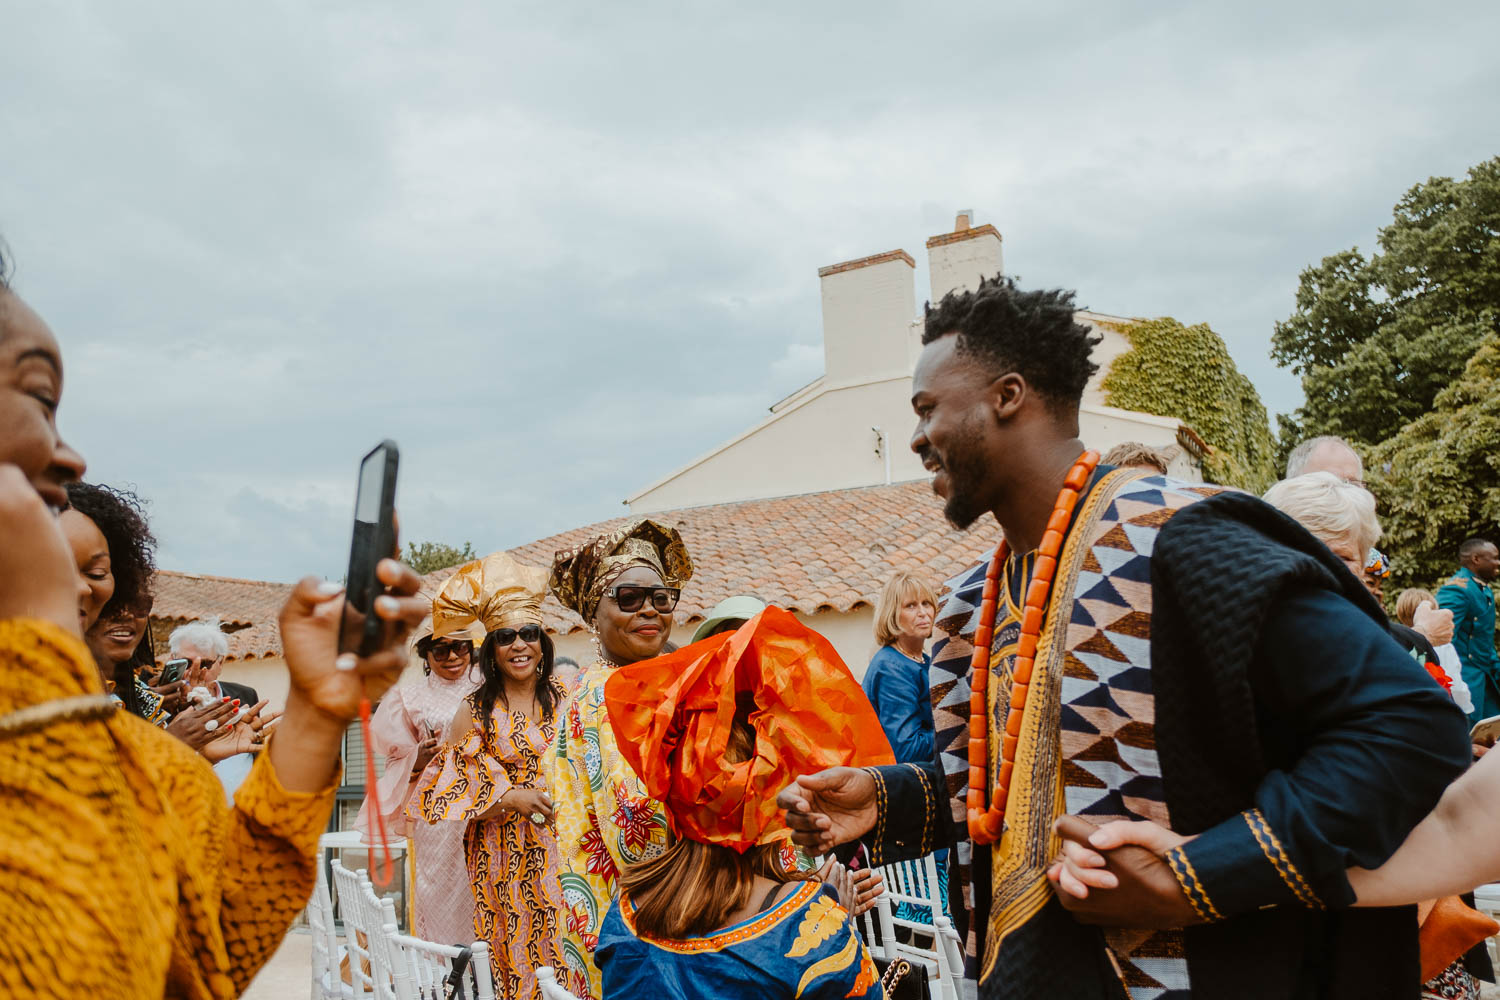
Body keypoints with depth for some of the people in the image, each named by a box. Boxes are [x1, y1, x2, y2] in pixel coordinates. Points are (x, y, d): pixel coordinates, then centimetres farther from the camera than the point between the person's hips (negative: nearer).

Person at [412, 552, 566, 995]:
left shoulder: (562, 700, 3)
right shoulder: (477, 710, -3)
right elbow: (453, 787, -5)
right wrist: (510, 797, -16)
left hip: (557, 847, 2)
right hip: (503, 853, -1)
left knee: (558, 947, 1)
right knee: (511, 951, 2)